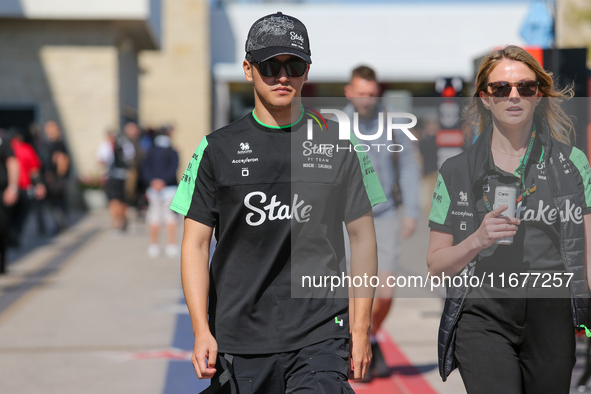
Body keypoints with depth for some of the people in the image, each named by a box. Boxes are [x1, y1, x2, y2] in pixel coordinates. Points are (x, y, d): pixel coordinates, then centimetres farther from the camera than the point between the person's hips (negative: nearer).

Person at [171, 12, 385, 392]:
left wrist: (361, 327, 3)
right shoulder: (218, 148, 5)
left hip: (321, 336, -1)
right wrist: (201, 331, -6)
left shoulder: (337, 143, 7)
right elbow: (196, 243, 4)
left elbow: (362, 236, 9)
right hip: (238, 341, 1)